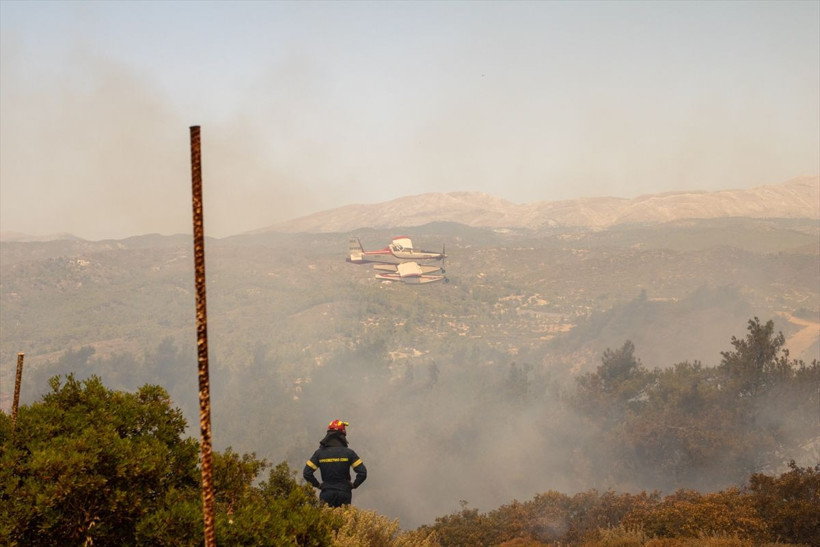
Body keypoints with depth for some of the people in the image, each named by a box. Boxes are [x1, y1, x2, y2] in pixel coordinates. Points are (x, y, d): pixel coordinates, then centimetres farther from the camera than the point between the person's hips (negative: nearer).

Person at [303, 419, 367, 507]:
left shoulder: (320, 453, -2)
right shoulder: (348, 453, -5)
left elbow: (306, 473, -4)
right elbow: (362, 473, -9)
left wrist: (317, 484, 7)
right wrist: (354, 485, 5)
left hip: (326, 494, 0)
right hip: (344, 494, 0)